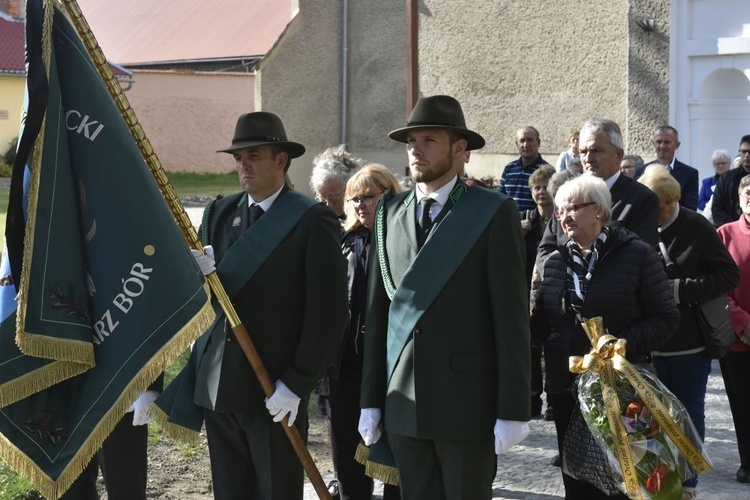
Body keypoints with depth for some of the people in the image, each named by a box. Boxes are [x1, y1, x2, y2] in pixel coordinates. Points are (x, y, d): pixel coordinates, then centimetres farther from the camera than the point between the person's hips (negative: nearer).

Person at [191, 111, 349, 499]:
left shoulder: (312, 220, -7)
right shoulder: (218, 213, 10)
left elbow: (329, 311, -10)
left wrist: (297, 384, -13)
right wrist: (200, 276, -12)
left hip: (275, 393, -5)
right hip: (217, 385, 5)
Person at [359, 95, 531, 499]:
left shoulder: (494, 212, -5)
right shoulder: (389, 213, 10)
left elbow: (511, 315, -8)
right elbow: (377, 312, 10)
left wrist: (513, 410, -11)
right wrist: (371, 400, 8)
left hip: (467, 402, -4)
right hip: (403, 402, 4)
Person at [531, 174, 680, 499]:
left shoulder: (637, 254, -5)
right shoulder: (555, 261, 9)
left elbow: (666, 318, -7)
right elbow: (542, 325, 10)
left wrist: (624, 343, -21)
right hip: (566, 388, 4)